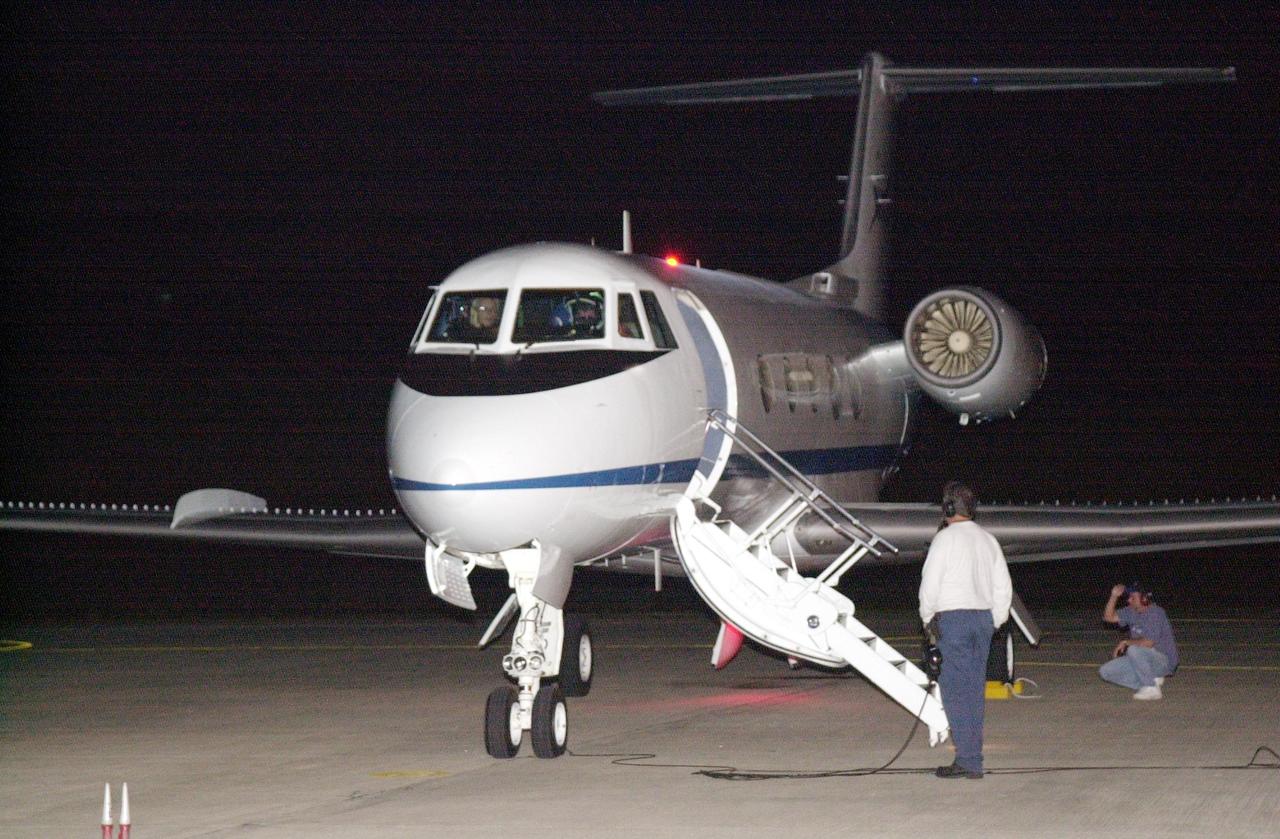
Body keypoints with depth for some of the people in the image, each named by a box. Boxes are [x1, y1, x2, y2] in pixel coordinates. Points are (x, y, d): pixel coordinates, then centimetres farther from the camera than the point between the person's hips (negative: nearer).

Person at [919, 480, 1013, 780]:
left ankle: (968, 760, -12)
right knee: (975, 688, 10)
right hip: (984, 614, 7)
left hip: (953, 617, -7)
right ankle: (973, 757, 11)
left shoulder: (946, 537, -7)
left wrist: (927, 617, 4)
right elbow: (1003, 585, 14)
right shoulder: (987, 539, 12)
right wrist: (995, 621, 21)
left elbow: (930, 583, -9)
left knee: (955, 689, -6)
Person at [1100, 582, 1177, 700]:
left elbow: (1148, 643, -29)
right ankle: (1152, 681, 1)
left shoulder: (1155, 613, -21)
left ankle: (1151, 688, -21)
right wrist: (1114, 596, -4)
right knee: (1105, 671, -1)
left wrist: (1125, 642, -16)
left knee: (1133, 649, -36)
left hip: (1164, 661, -9)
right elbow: (1109, 617, 10)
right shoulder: (1132, 611, 5)